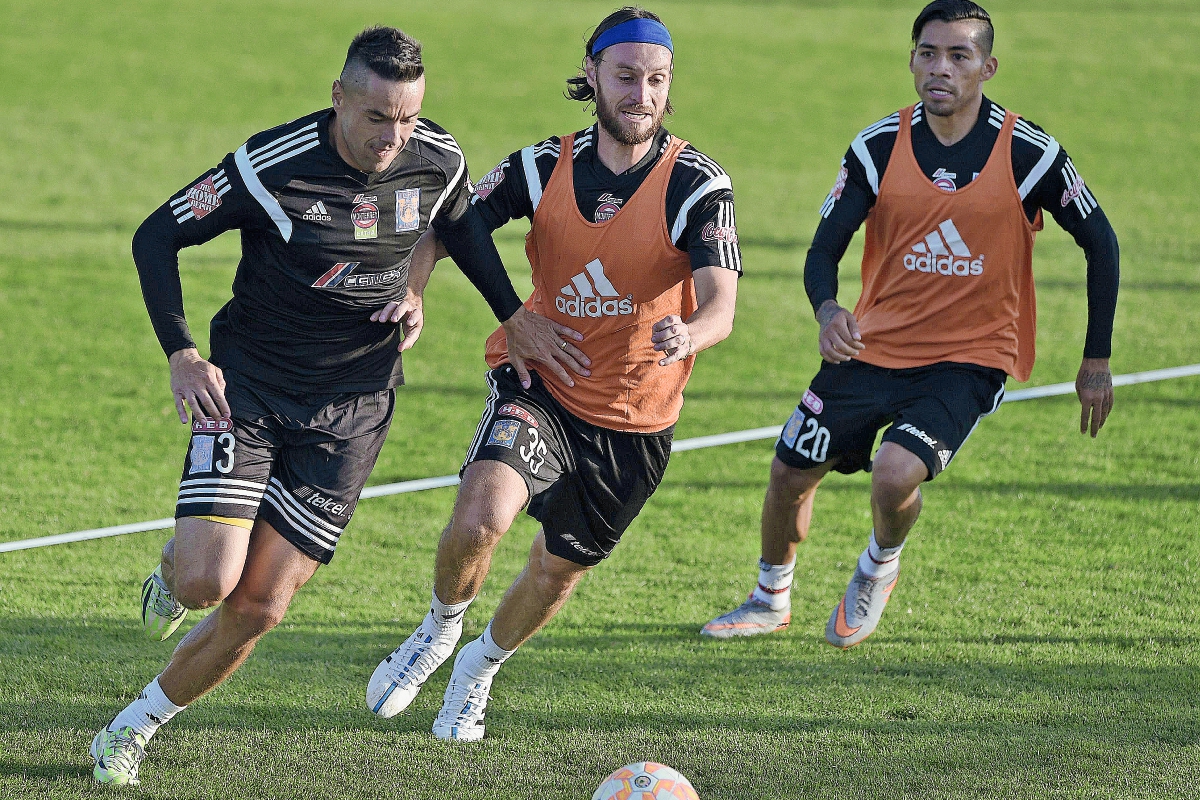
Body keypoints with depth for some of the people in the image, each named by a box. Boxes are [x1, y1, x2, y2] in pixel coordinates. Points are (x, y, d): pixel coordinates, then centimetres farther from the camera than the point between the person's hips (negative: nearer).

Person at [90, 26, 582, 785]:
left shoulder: (439, 160, -8)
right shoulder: (270, 166, -20)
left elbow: (460, 223, 17)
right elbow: (156, 236, -9)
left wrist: (515, 313, 13)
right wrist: (182, 355, -19)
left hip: (351, 409, 3)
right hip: (247, 388, -3)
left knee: (259, 607, -4)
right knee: (210, 581, -19)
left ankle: (136, 727, 18)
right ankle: (176, 567, 20)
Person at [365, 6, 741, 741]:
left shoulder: (697, 186, -16)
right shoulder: (544, 168, -8)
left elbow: (721, 305, -25)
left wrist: (689, 335, -49)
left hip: (636, 418, 0)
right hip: (541, 386, 0)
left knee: (558, 573, 14)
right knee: (483, 515, -28)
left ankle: (481, 667, 47)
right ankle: (441, 629, 5)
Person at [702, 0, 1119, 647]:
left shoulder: (1028, 154, -13)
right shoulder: (878, 148, -8)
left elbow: (1100, 242, 0)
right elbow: (823, 251, -5)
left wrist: (1096, 361, -1)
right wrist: (827, 310, -29)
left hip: (970, 359, -3)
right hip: (874, 346, 3)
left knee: (895, 474, -25)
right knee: (791, 475, 9)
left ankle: (879, 567, 10)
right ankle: (771, 600, 39)